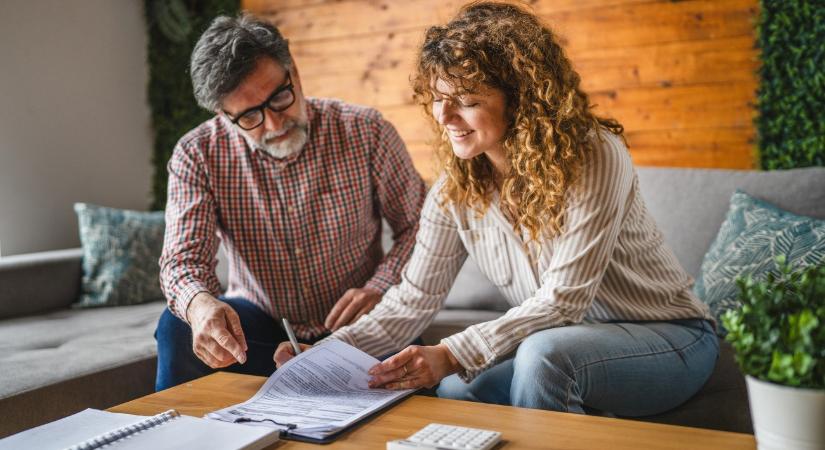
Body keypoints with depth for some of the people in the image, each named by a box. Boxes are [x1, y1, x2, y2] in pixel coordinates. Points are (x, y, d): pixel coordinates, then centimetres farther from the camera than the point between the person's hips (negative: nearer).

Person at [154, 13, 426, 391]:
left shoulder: (366, 133, -11)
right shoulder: (197, 156, -9)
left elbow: (417, 225, -2)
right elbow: (183, 259, -17)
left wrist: (380, 288, -20)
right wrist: (200, 304, -42)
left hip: (353, 328, -1)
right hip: (257, 323, 1)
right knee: (178, 329, -26)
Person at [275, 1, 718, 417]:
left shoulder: (594, 158, -24)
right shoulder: (456, 189, -7)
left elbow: (564, 298, -28)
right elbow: (413, 298, -8)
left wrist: (452, 354, -38)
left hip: (670, 336, -4)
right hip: (561, 343, 4)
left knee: (544, 352, -34)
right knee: (457, 388, -22)